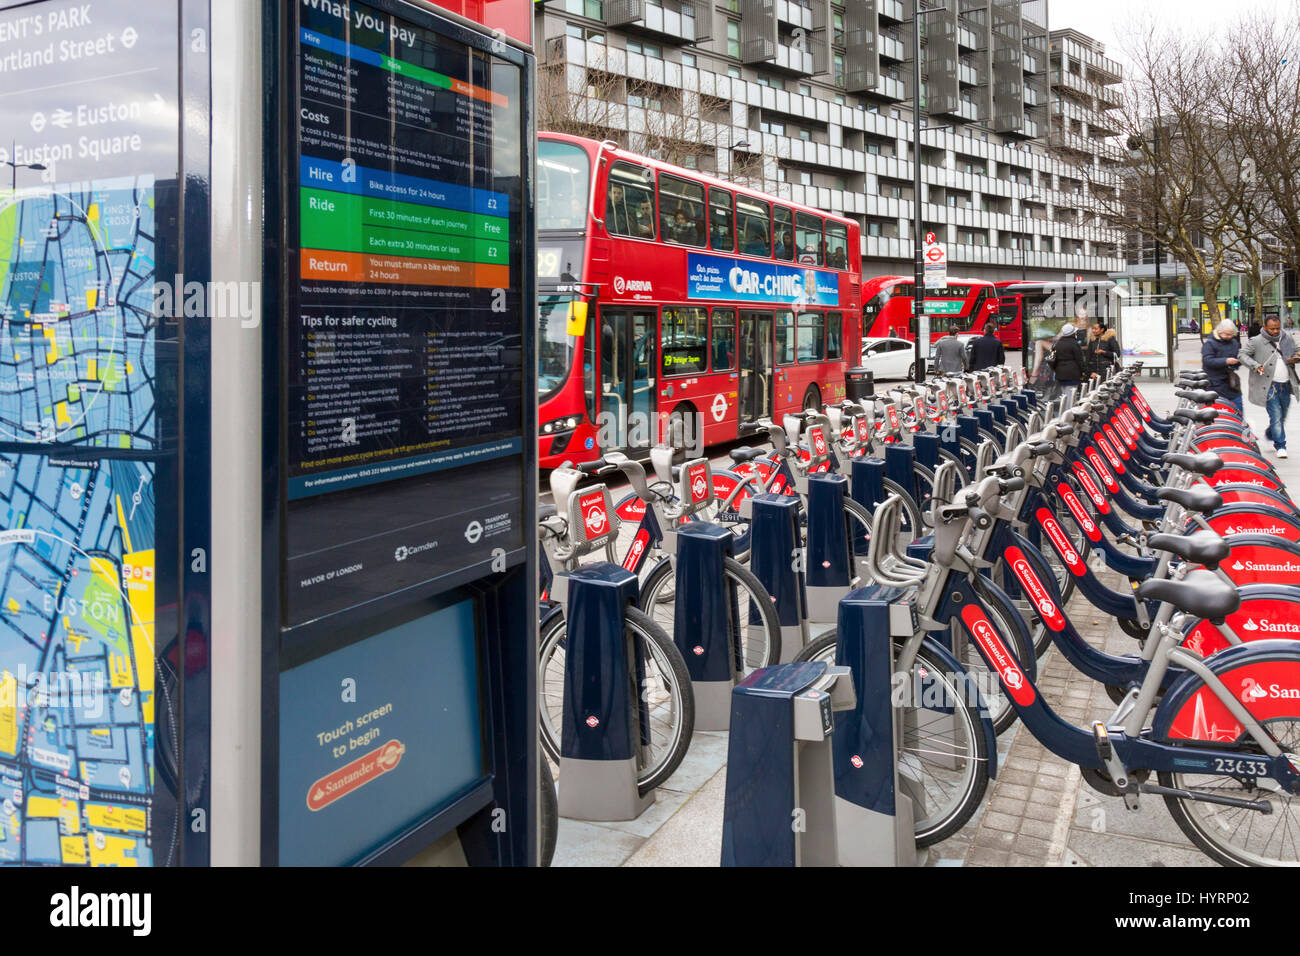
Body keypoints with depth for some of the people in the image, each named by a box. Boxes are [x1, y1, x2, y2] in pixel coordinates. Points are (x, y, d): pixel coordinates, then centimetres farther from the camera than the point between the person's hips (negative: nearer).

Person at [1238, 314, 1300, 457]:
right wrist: (1255, 366, -18)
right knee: (1276, 416, -7)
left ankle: (1270, 435, 39)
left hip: (1286, 385, 5)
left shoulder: (1288, 340, 9)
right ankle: (1280, 445, 2)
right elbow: (1242, 354, -3)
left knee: (1283, 416, 15)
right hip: (1269, 386, -5)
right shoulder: (1256, 341, -5)